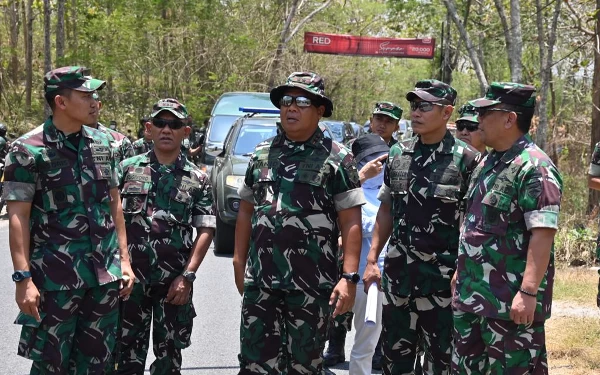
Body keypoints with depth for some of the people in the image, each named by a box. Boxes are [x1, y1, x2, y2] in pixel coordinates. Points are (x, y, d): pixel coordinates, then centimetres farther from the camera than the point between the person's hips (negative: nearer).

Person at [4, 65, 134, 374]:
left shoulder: (102, 143, 9)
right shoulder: (28, 150, -8)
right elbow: (18, 217, -11)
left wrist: (124, 259, 11)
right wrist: (23, 278, -17)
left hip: (105, 275, 5)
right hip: (55, 277, -5)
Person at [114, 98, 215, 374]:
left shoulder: (197, 179, 3)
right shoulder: (128, 168, 5)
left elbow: (205, 230, 0)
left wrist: (187, 276, -9)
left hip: (174, 282, 0)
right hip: (130, 278, 0)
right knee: (128, 353, 4)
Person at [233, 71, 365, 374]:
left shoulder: (337, 158, -2)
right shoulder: (261, 155, 11)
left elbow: (351, 222, -6)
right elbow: (246, 211, 18)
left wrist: (349, 277, -13)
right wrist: (239, 260, 13)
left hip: (311, 284, -3)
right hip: (260, 281, 4)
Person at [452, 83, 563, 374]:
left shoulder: (534, 167, -17)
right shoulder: (488, 163, 13)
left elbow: (543, 234, -23)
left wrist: (528, 292, -28)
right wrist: (461, 271, 22)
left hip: (510, 301, -9)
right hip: (470, 294, 9)